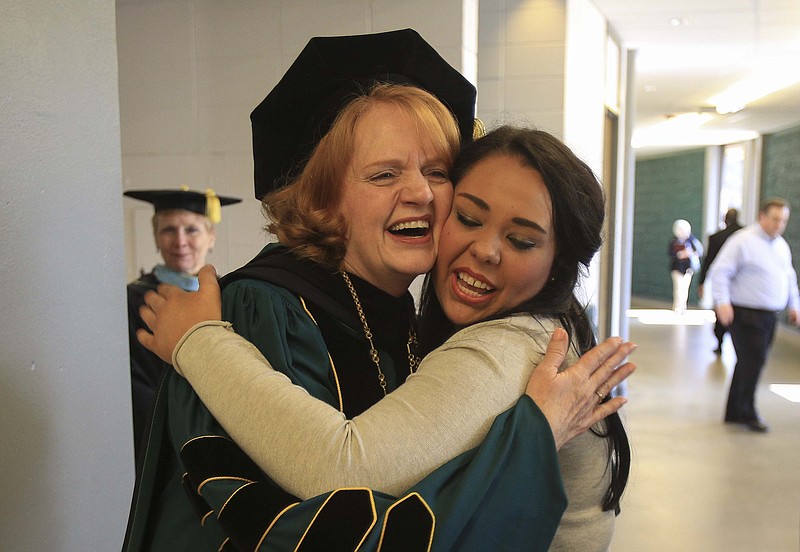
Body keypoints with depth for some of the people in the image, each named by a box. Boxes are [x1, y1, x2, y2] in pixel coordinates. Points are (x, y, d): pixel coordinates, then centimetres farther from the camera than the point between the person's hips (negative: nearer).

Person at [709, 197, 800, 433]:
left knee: (750, 364, 12)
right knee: (752, 363, -7)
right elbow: (719, 272, -15)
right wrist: (722, 302, -25)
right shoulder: (743, 241, -10)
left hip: (770, 316, 8)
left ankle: (736, 412, 22)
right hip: (746, 315, -8)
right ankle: (747, 413, 9)